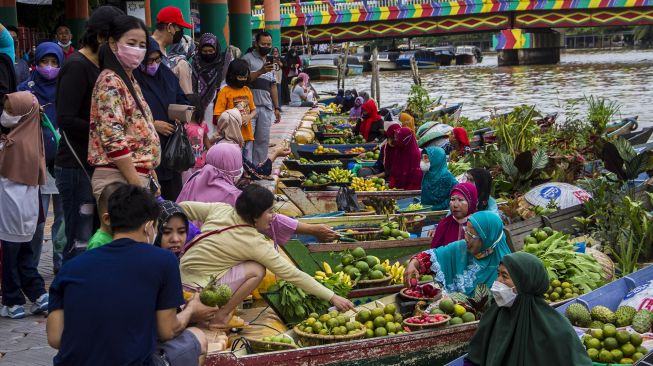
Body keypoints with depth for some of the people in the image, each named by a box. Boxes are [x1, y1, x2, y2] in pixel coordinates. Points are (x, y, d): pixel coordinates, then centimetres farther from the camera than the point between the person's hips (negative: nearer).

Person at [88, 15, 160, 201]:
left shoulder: (130, 81, 17)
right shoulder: (110, 82, -11)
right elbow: (113, 138, -19)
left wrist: (150, 175, 17)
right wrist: (135, 183, -20)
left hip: (139, 176, 9)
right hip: (119, 179, -9)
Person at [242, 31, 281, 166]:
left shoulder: (269, 63, 22)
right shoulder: (248, 58, 1)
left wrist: (277, 108, 18)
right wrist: (261, 71, -22)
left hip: (266, 107, 6)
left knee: (263, 140, 6)